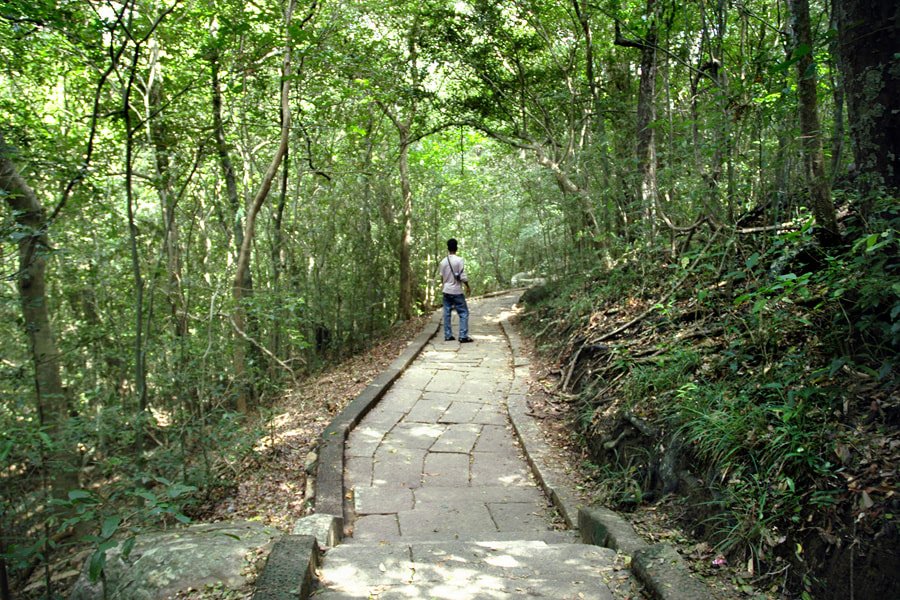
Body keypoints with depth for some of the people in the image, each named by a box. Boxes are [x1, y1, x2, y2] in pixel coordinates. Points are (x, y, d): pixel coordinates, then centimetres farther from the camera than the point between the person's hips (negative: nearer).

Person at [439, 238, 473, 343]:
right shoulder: (459, 260, -13)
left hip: (446, 291, 5)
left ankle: (448, 335, 11)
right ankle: (463, 336, -5)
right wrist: (467, 287, 0)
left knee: (447, 313, 9)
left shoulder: (443, 262, 3)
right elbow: (463, 277, -14)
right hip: (457, 291, -5)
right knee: (464, 313, 1)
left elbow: (441, 276, 8)